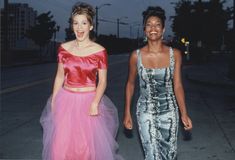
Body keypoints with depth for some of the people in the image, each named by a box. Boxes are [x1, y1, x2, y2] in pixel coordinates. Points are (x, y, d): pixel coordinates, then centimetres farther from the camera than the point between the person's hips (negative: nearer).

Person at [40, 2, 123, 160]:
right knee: (62, 145, 7)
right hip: (66, 101, 3)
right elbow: (60, 76, 9)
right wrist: (53, 102, 6)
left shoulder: (99, 51, -8)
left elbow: (102, 81, -5)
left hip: (89, 102, -2)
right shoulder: (64, 48, 1)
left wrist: (95, 103, -18)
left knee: (89, 145, 4)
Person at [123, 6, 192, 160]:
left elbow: (177, 85, -4)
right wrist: (127, 113, 5)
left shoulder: (175, 54, -6)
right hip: (146, 112, -1)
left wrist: (184, 113, -14)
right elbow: (130, 84, 5)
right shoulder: (136, 56, -7)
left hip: (169, 111, 2)